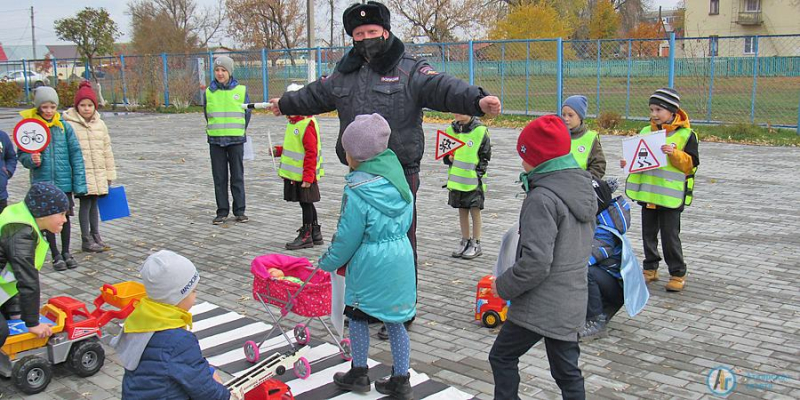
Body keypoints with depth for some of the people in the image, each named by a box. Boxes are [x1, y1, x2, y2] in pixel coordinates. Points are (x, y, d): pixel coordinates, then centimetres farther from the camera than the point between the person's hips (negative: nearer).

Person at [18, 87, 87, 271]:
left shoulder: (64, 126, -3)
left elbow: (75, 155, -2)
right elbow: (22, 155, 1)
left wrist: (79, 183, -6)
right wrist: (32, 160, -22)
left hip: (64, 181, 1)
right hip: (42, 182, -1)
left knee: (65, 216, 12)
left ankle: (66, 252, 30)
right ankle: (56, 255, 24)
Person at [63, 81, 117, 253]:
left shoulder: (100, 124, 8)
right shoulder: (70, 125, -8)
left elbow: (107, 150, 12)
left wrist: (110, 174, 12)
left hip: (99, 173, 5)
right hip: (82, 173, -5)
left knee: (94, 204, 14)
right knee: (85, 204, -2)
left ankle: (95, 235, 25)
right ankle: (86, 240, 6)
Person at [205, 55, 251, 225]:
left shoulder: (241, 90, -2)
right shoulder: (209, 92, 2)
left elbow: (247, 113, 6)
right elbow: (207, 115, 12)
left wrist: (239, 132, 9)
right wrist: (217, 131, 11)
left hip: (236, 140, -1)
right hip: (215, 141, 1)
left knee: (237, 176, 5)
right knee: (219, 178, 5)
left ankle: (239, 210, 13)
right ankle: (222, 211, 13)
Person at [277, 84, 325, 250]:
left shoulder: (307, 124, -18)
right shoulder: (293, 123, 12)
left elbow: (311, 153, -20)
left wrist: (307, 177, -22)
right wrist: (279, 151, 11)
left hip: (304, 175, -9)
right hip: (294, 174, 9)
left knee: (306, 203, 1)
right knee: (306, 204, 15)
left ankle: (305, 236, 10)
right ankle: (315, 234, 25)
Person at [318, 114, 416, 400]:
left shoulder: (357, 190, -18)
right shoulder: (396, 176, 3)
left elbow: (348, 236, -13)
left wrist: (328, 262, 2)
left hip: (370, 262, -7)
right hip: (401, 256, 7)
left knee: (358, 315, 13)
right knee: (394, 319, 14)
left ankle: (358, 374, 27)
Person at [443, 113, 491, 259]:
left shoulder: (480, 131, -10)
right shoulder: (450, 130, 3)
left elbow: (485, 155, -4)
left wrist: (479, 171, -11)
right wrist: (449, 158, -5)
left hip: (474, 179, -5)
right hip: (457, 178, 5)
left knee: (475, 211, 2)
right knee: (462, 210, 13)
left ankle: (476, 244, 13)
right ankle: (465, 241, 24)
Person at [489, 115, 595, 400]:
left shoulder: (542, 198, -22)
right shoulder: (583, 188, 7)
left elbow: (535, 263, -27)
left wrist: (504, 286, -13)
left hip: (540, 307, -8)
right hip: (572, 300, 8)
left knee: (502, 357, 10)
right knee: (567, 370, 16)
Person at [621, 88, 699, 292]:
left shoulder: (686, 135, -6)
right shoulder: (646, 132, 8)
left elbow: (691, 164, -11)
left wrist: (674, 154, -26)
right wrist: (628, 163, -3)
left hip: (670, 195, -5)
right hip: (647, 192, 5)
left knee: (670, 235, 0)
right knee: (648, 233, 14)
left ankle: (678, 273, 13)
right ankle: (650, 268, 28)